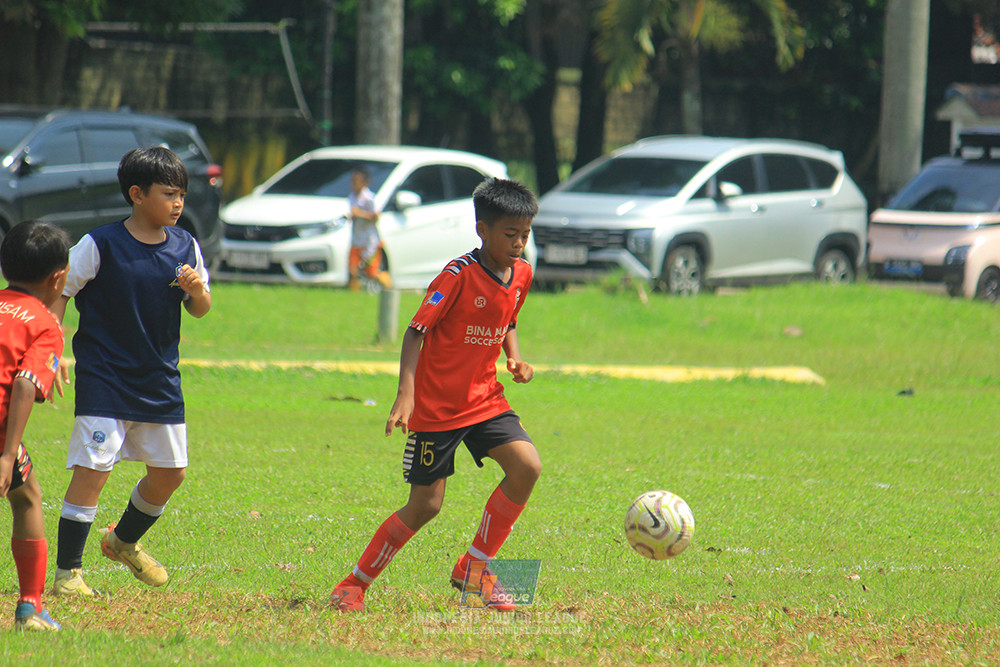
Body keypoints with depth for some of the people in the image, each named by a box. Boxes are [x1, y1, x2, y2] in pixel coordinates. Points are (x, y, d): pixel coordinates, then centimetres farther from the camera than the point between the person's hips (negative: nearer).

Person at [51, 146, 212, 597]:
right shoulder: (100, 245, -11)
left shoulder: (184, 246, 4)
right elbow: (58, 293, -5)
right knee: (92, 470, -13)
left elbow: (200, 310, 13)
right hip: (104, 378, -6)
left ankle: (123, 542, 38)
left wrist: (197, 290, -11)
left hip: (161, 382, 6)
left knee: (169, 472, 12)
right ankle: (67, 571, -4)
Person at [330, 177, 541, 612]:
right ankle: (355, 583, 14)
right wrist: (405, 394, -27)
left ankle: (474, 567, -2)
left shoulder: (521, 274, 3)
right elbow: (416, 331, -18)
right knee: (425, 506, -4)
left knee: (527, 466, -16)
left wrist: (515, 359, 1)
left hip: (485, 399, 6)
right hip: (437, 406, -6)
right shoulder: (458, 276, -18)